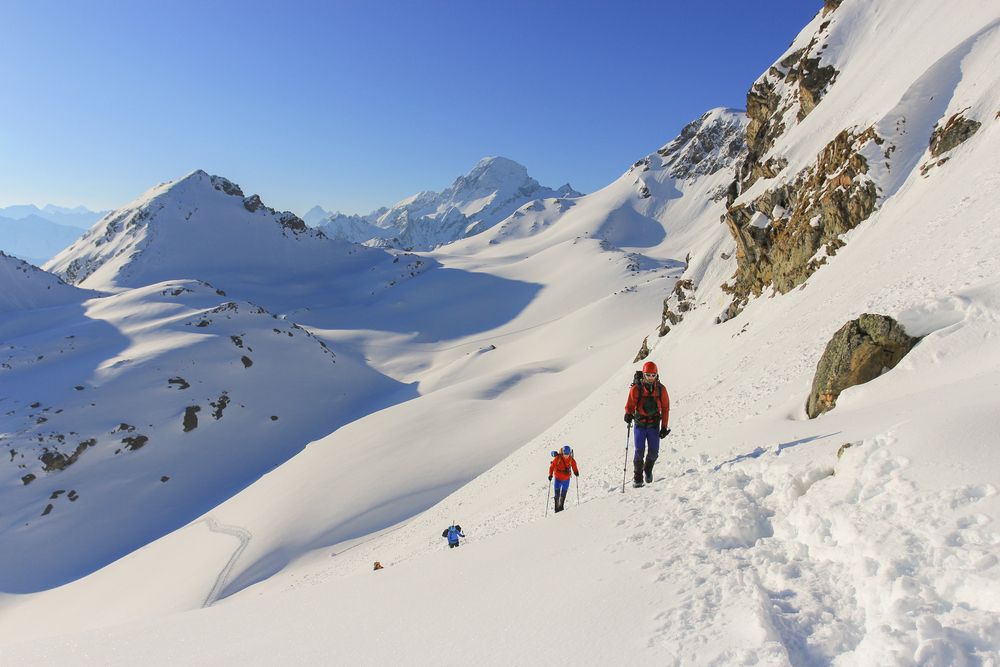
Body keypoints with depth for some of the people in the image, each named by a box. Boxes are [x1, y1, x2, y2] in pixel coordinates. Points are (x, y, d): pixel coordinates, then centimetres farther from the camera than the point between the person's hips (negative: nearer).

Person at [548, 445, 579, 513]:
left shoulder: (572, 460, -11)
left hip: (566, 479, 2)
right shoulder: (558, 458, -17)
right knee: (557, 494, -3)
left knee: (563, 494, 13)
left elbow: (574, 468, -1)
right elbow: (552, 466, -12)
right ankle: (557, 508, 8)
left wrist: (576, 472, -22)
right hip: (558, 478, -2)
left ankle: (561, 507, 31)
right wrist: (550, 475, -22)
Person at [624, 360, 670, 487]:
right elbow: (630, 405, -5)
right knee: (639, 451, -9)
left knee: (654, 452, 1)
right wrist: (628, 414, -28)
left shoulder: (661, 389, 0)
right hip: (640, 424, -2)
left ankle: (648, 469, 32)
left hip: (654, 425, 2)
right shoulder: (636, 388, -6)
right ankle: (638, 478, 5)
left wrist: (664, 427, 3)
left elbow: (665, 408, 6)